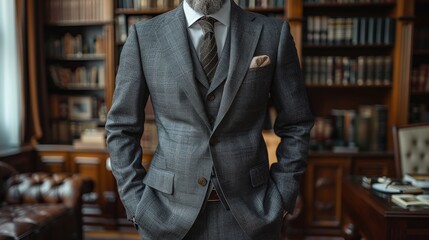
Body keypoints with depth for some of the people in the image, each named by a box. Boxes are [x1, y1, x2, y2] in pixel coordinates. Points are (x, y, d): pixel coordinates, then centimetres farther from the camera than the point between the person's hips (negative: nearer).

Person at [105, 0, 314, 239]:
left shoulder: (273, 33, -3)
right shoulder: (144, 35, -3)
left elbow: (296, 124, 2)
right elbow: (122, 127, 1)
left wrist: (282, 195, -3)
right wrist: (135, 201, -3)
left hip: (249, 211, 1)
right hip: (169, 211, 1)